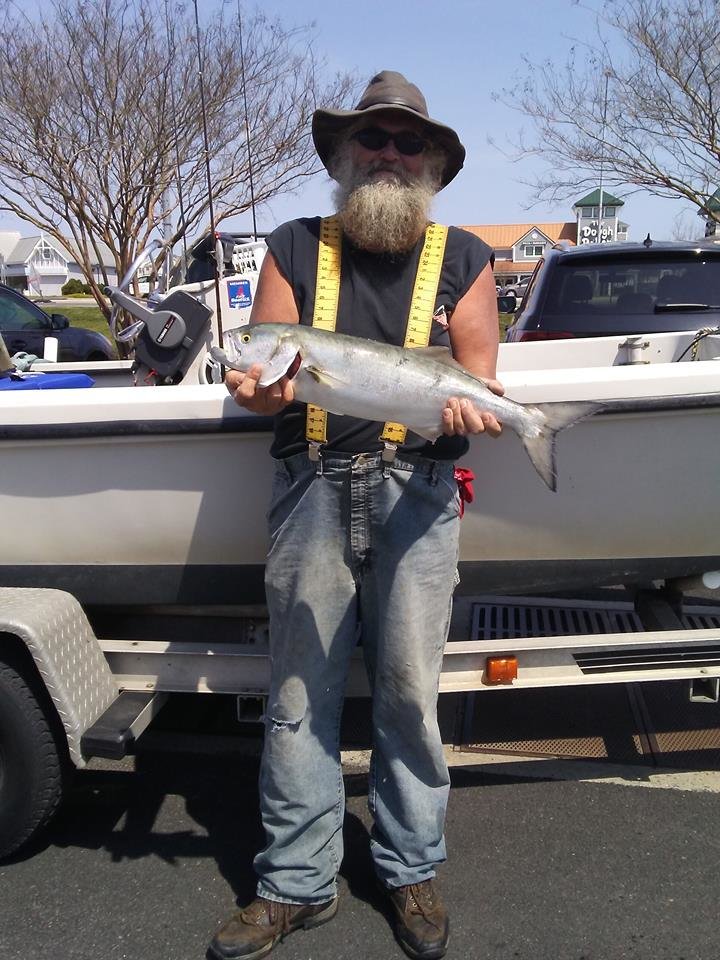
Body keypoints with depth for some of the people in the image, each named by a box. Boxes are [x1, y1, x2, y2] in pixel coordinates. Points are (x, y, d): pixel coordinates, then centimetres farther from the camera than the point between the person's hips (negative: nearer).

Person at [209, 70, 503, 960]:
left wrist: (465, 410, -17)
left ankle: (411, 872, 24)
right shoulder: (295, 247, 12)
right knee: (298, 693, 4)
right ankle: (295, 883, 19)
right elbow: (266, 374, 6)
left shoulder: (462, 258, 11)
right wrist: (260, 386, -18)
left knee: (410, 691, 4)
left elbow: (477, 380, 6)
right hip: (311, 487, 1)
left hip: (416, 492, 0)